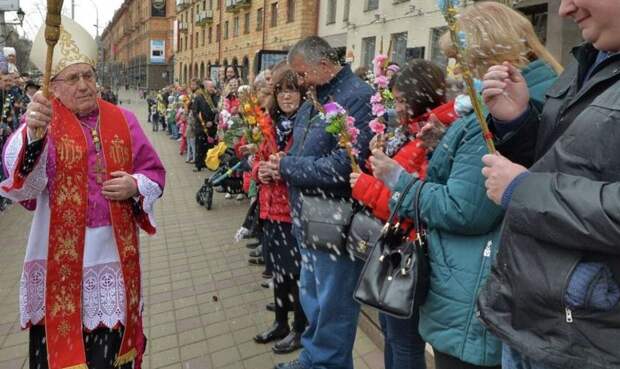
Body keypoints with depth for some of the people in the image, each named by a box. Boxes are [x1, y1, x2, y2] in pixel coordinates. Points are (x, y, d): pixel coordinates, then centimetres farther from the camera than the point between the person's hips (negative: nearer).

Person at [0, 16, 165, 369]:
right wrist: (33, 134, -45)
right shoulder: (43, 120, -6)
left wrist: (135, 186, -14)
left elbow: (154, 171, 7)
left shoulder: (123, 120, 4)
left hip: (115, 253, 3)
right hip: (61, 255, -2)